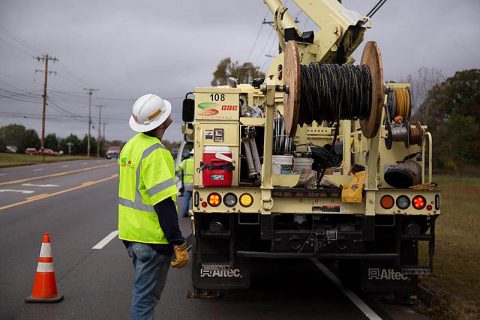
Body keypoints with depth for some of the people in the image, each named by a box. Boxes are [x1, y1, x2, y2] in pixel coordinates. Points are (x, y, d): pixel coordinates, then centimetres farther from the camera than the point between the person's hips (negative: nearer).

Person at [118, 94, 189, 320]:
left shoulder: (130, 146, 10)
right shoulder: (155, 152, -20)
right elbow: (164, 203, -24)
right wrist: (179, 244, -22)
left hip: (131, 233, 9)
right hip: (152, 238, -9)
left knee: (143, 291, 22)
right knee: (146, 297, 0)